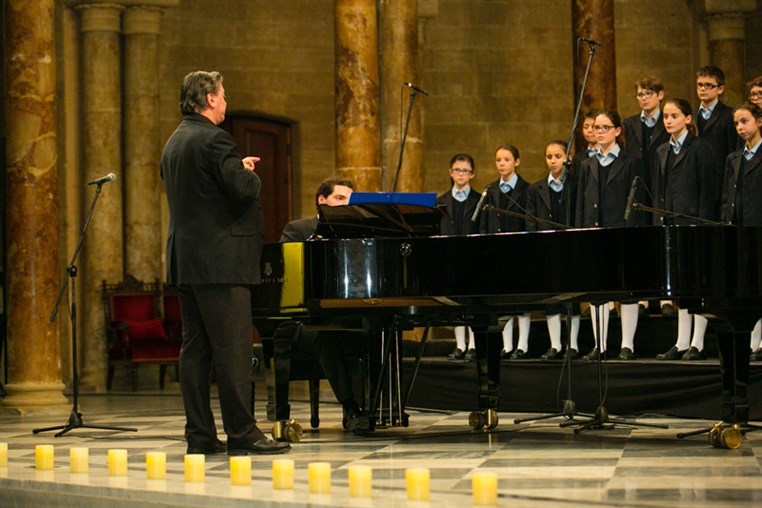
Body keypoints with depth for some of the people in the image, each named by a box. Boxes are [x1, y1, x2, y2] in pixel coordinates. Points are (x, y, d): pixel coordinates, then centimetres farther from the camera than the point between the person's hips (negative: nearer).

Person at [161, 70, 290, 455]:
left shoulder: (174, 142, 16)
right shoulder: (212, 139, -13)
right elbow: (244, 189, -20)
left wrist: (238, 169, 16)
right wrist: (250, 173, 1)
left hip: (185, 262, 10)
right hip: (219, 259, -9)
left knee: (195, 348, 8)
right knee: (232, 348, -7)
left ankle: (200, 435, 10)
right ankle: (241, 433, -6)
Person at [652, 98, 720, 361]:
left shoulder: (700, 148, -4)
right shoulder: (662, 151, 15)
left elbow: (708, 189, -9)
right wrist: (658, 223, 7)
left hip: (695, 223, -6)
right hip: (671, 224, 6)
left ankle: (697, 344, -1)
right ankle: (682, 343, 9)